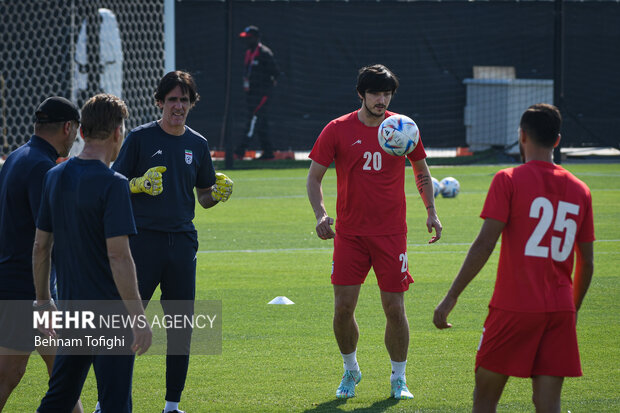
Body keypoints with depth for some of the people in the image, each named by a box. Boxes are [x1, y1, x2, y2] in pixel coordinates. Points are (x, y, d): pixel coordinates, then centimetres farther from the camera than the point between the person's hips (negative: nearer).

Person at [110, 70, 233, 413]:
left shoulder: (197, 144, 12)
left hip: (183, 241, 4)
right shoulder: (140, 138, 0)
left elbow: (203, 197, 19)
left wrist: (218, 194, -3)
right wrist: (141, 184, -18)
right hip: (143, 239, -4)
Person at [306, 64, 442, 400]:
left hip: (391, 232, 0)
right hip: (349, 233, 0)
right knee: (343, 307, -4)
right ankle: (350, 371, 19)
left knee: (394, 307, -2)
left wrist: (431, 211, 5)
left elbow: (422, 172, 16)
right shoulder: (338, 130, -3)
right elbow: (314, 177, 3)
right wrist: (320, 214, -13)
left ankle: (398, 378, 15)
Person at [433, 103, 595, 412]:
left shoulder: (509, 181, -5)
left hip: (514, 308, -4)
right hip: (560, 311, 4)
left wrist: (451, 297, -9)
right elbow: (587, 262, 14)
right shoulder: (579, 190, 9)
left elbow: (484, 245, -13)